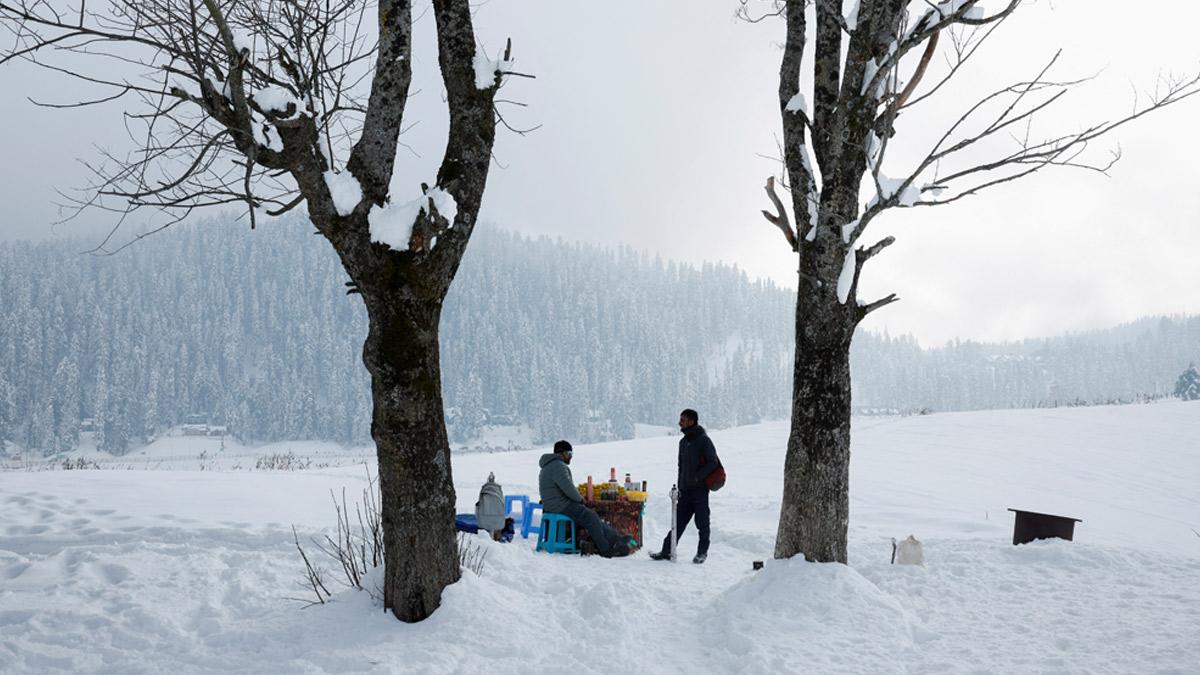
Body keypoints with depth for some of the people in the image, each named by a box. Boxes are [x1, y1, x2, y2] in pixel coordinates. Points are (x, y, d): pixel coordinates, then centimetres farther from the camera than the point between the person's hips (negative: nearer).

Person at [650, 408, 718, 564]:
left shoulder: (703, 440, -8)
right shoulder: (683, 442, 16)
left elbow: (713, 463, -13)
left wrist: (697, 477, -19)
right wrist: (680, 486, 15)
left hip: (700, 489, -7)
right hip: (686, 490, 7)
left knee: (702, 522, 1)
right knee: (678, 521, 7)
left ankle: (702, 552, 12)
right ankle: (667, 551, 8)